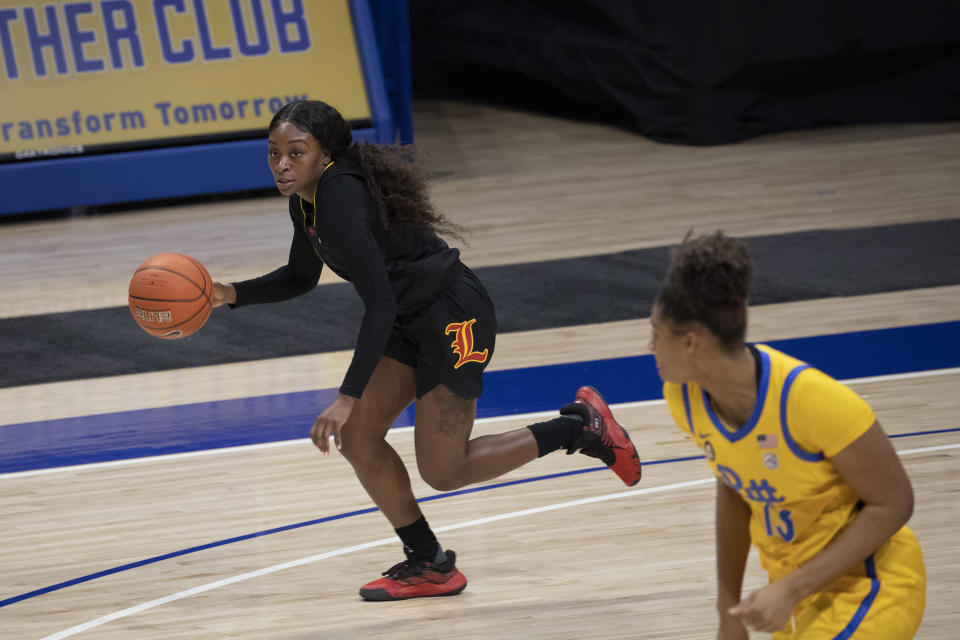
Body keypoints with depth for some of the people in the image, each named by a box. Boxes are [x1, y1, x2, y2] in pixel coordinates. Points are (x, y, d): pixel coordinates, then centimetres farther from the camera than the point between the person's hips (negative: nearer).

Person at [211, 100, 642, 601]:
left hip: (454, 318, -9)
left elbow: (380, 305, -32)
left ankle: (581, 426, 9)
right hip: (411, 323, 9)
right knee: (356, 438, 2)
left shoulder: (341, 199, -27)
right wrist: (232, 294, 4)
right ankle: (429, 565, 14)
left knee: (442, 471, -4)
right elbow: (302, 277, 20)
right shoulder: (306, 199, 2)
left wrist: (348, 398, -34)